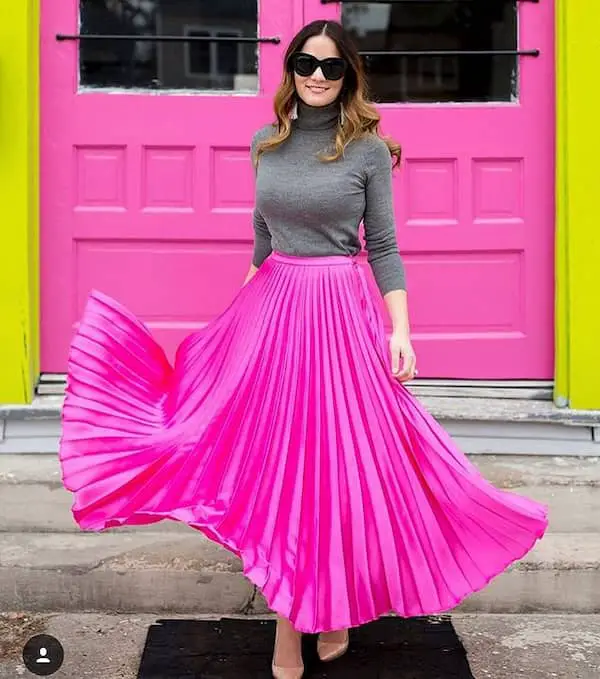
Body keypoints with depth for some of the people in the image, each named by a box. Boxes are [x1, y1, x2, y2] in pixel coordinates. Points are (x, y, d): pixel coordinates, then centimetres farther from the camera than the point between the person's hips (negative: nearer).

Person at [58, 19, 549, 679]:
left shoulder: (369, 149, -3)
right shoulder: (266, 144, 8)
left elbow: (383, 247, -2)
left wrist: (400, 330, -9)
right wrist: (246, 307, 18)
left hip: (340, 312, -4)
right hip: (270, 308, 4)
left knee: (335, 460, 2)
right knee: (275, 456, 4)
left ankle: (334, 612, 22)